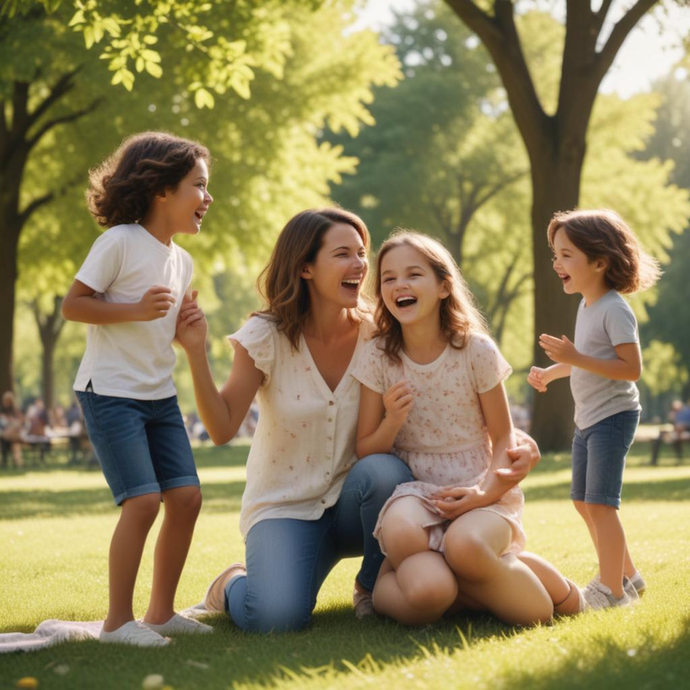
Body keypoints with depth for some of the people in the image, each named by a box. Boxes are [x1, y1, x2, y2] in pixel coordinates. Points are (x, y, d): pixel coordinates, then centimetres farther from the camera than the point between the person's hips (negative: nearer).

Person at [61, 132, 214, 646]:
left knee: (186, 496, 2)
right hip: (111, 392, -8)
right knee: (143, 500, -15)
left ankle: (161, 612, 15)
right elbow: (73, 305, -13)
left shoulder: (182, 261, 12)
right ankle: (118, 620, -2)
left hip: (159, 396, 8)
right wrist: (135, 310, -23)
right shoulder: (120, 242, -11)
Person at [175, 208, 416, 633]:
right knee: (277, 617, -28)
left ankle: (374, 587, -4)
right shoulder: (266, 338, -9)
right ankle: (233, 583, 12)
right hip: (285, 506, -2)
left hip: (350, 502, 2)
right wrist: (197, 351, -23)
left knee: (386, 471, -34)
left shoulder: (375, 335, -5)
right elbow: (223, 429, -12)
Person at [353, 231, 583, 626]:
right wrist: (392, 423, -19)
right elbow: (364, 451, 2)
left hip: (478, 491, 1)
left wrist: (487, 493, -16)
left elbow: (503, 437, 2)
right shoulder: (378, 358, -1)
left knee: (464, 543, -37)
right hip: (415, 492, -1)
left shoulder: (476, 351, -4)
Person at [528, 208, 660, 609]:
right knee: (584, 502, 15)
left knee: (600, 503, -11)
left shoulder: (615, 310, -18)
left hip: (612, 417, -10)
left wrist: (576, 358, -28)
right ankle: (628, 577, 28)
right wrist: (552, 372, 14)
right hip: (588, 421, 10)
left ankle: (612, 590, -2)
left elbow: (631, 368, -25)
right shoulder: (587, 307, 11)